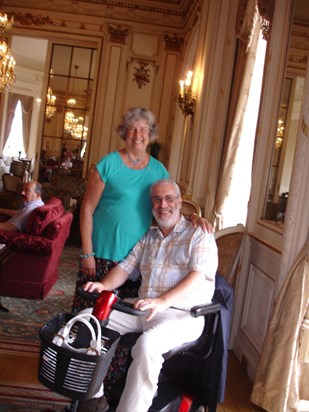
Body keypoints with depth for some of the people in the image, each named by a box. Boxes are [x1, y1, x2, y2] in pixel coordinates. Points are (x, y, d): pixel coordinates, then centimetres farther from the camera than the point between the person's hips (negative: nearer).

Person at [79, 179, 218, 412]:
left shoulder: (199, 234, -2)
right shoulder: (148, 237, 18)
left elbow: (199, 276, -18)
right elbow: (125, 267, 11)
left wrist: (162, 301, -32)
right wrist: (104, 285, -12)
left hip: (181, 315, -6)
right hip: (142, 308, 7)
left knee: (147, 345, -36)